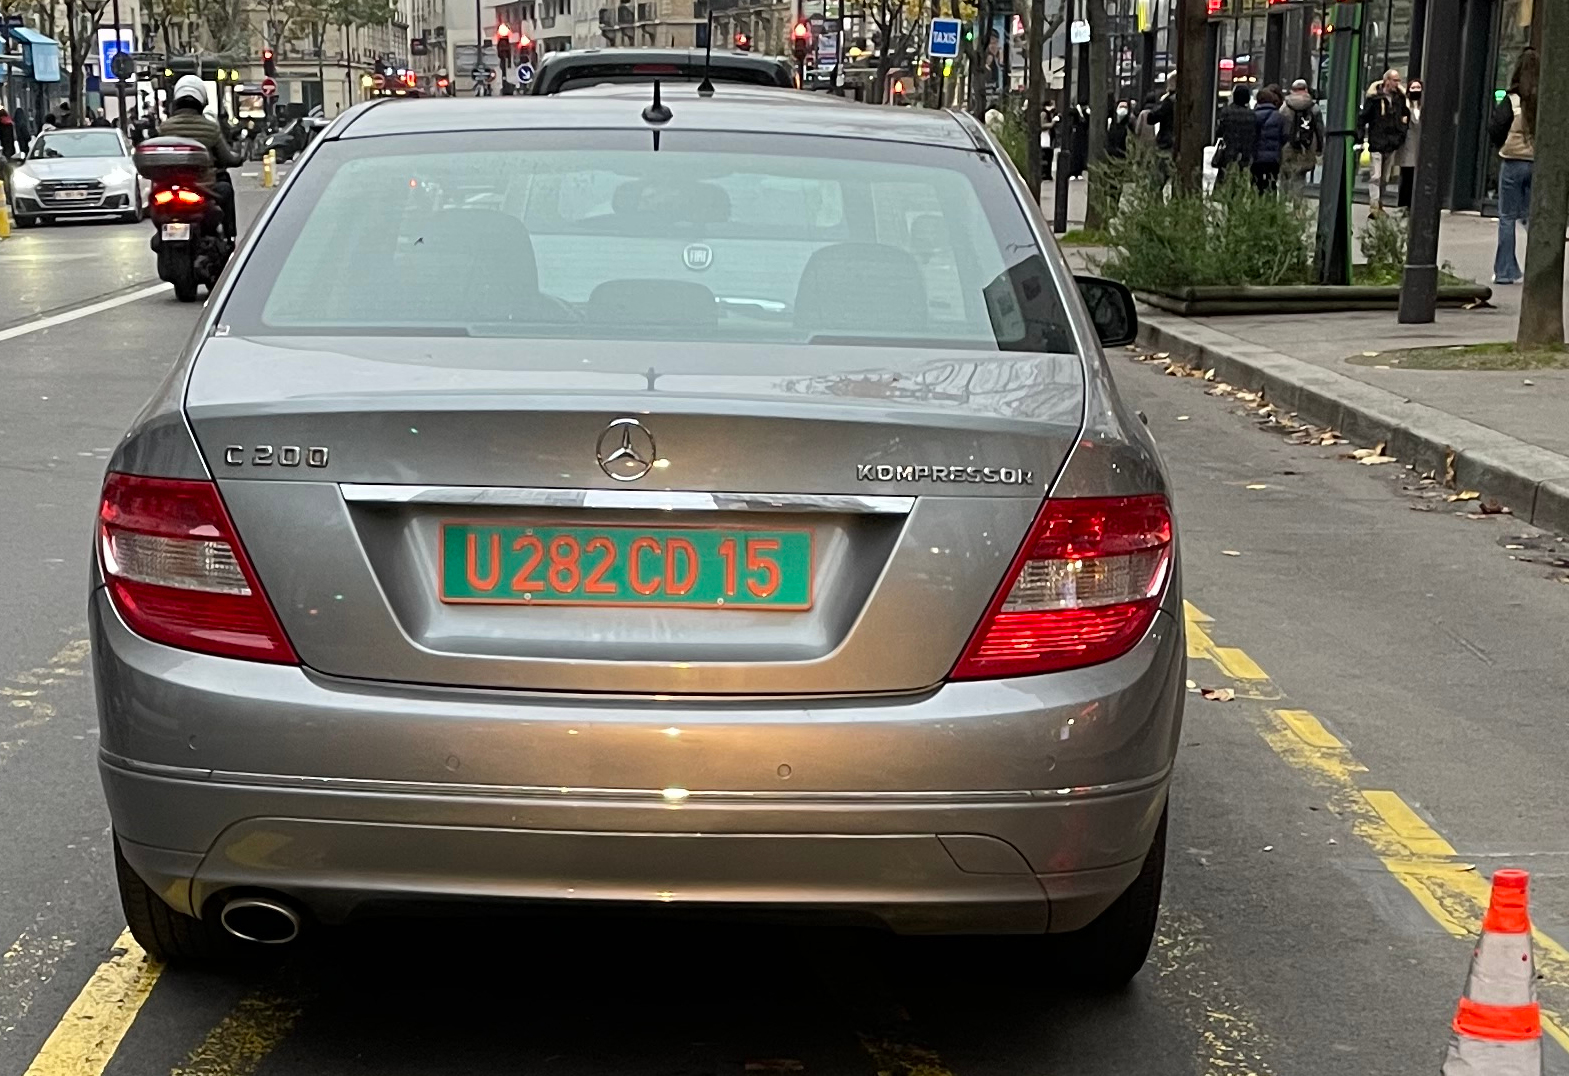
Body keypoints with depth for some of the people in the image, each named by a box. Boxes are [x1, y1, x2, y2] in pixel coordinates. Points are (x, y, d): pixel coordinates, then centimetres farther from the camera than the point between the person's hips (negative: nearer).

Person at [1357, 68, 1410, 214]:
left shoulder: (1400, 98, 8)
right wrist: (1360, 136, -11)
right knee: (1376, 176, -10)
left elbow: (1405, 115, 22)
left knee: (1385, 178, 11)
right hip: (1377, 142, -5)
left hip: (1393, 144, 5)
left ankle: (1380, 204, 20)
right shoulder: (1374, 98, -6)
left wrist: (1402, 132, 10)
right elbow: (1363, 118, -5)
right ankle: (1374, 207, -13)